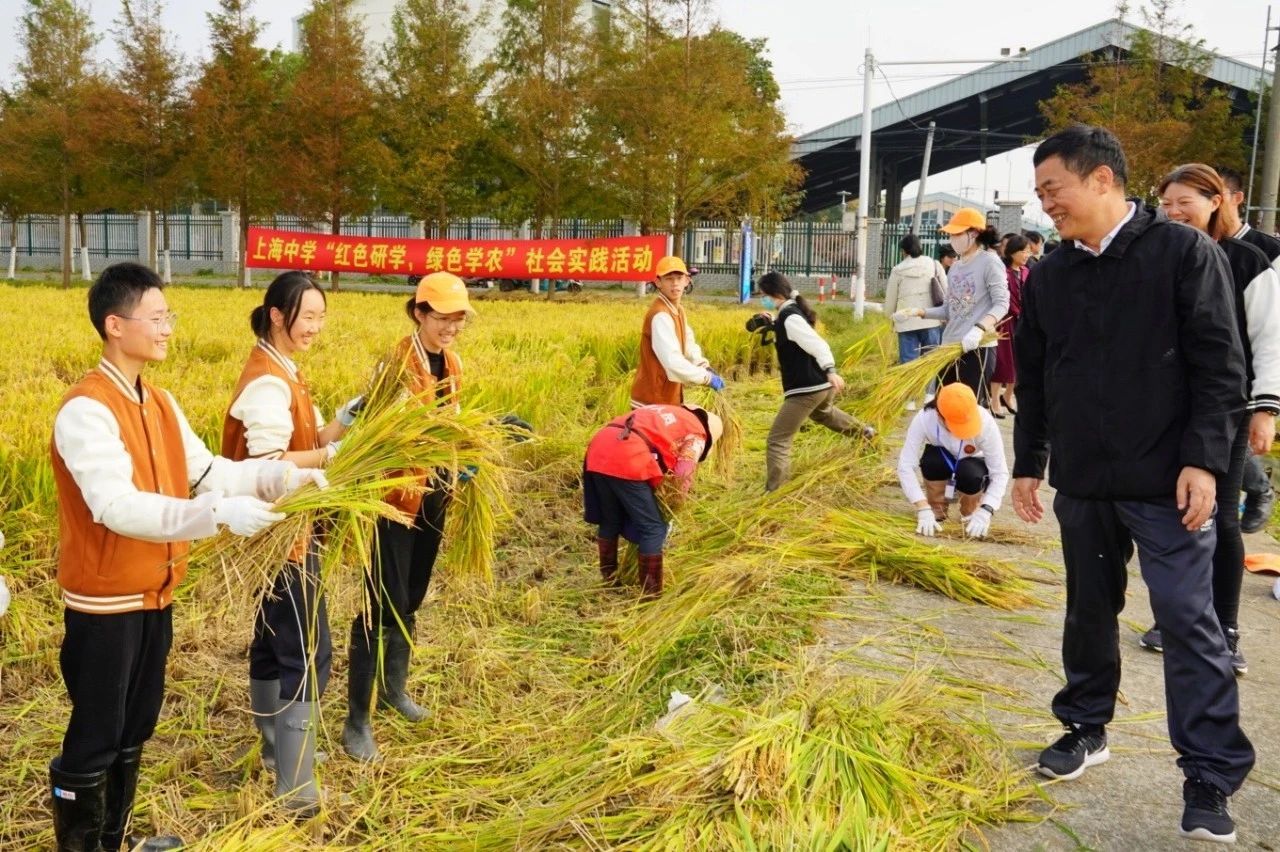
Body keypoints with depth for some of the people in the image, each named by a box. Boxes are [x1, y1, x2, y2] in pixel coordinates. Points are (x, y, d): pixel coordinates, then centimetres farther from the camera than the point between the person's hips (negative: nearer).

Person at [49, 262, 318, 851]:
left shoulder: (159, 403, 8)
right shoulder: (86, 410, -20)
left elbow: (208, 471, 5)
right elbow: (118, 507, -31)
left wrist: (282, 476, -10)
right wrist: (219, 515, -40)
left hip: (154, 596, 8)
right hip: (106, 604, -8)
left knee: (133, 731, 20)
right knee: (94, 740, 5)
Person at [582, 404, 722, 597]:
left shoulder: (664, 413, 35)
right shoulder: (696, 434, 14)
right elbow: (682, 479, 11)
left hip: (597, 450, 8)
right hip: (626, 461, -7)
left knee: (610, 521, 25)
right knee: (653, 528, 7)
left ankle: (609, 581, 36)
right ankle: (651, 594, 10)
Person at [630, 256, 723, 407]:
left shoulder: (678, 310, 10)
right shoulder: (660, 315, -22)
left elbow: (688, 345, 16)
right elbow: (672, 360, -30)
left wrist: (704, 366, -3)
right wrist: (707, 377, -23)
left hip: (668, 398, 10)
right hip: (652, 402, -10)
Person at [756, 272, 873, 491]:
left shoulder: (789, 318, -19)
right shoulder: (793, 311, 10)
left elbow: (816, 344, -29)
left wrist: (830, 371, -41)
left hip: (806, 389, -11)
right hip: (820, 384, 11)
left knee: (778, 441, -11)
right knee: (823, 413, 44)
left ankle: (774, 492, -15)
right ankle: (863, 432, 62)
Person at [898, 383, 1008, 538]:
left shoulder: (985, 423, -35)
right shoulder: (924, 419, -34)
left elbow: (1000, 473, -31)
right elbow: (905, 467, -34)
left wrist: (984, 513, -43)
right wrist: (924, 510, -41)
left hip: (973, 464, 0)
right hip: (943, 460, 1)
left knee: (969, 474, -34)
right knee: (931, 460, -33)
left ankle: (970, 513, -1)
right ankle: (937, 511, -5)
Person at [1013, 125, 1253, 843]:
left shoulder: (1184, 252, -6)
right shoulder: (1048, 277, 9)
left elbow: (1220, 365, -9)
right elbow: (1034, 379, 15)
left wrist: (1204, 460, -15)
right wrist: (1029, 464, 15)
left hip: (1165, 483, -5)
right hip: (1082, 482, 5)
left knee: (1189, 620, -3)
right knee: (1090, 610, 16)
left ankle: (1212, 781, 6)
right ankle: (1087, 729, 33)